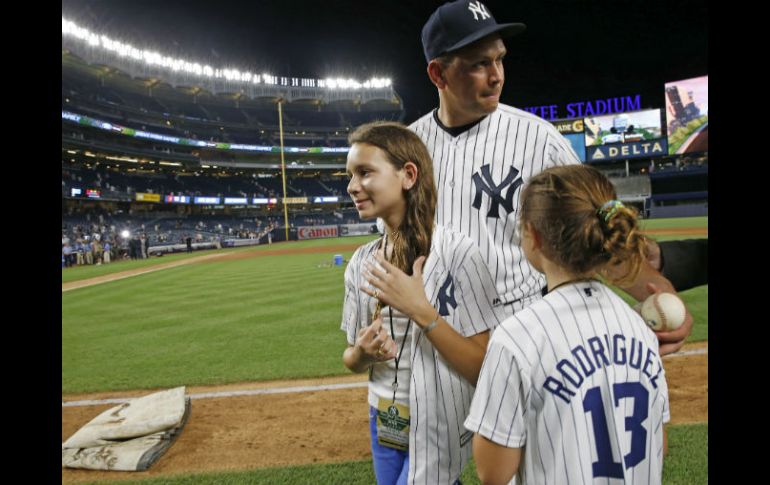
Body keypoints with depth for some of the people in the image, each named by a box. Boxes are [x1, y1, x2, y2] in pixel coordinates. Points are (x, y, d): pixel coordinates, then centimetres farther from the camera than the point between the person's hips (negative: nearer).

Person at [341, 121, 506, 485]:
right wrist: (364, 351, -14)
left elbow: (486, 369, -19)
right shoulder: (361, 262, -1)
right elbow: (351, 360, 8)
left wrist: (420, 311, -27)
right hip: (383, 422, 5)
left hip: (438, 426, -5)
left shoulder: (456, 252, -18)